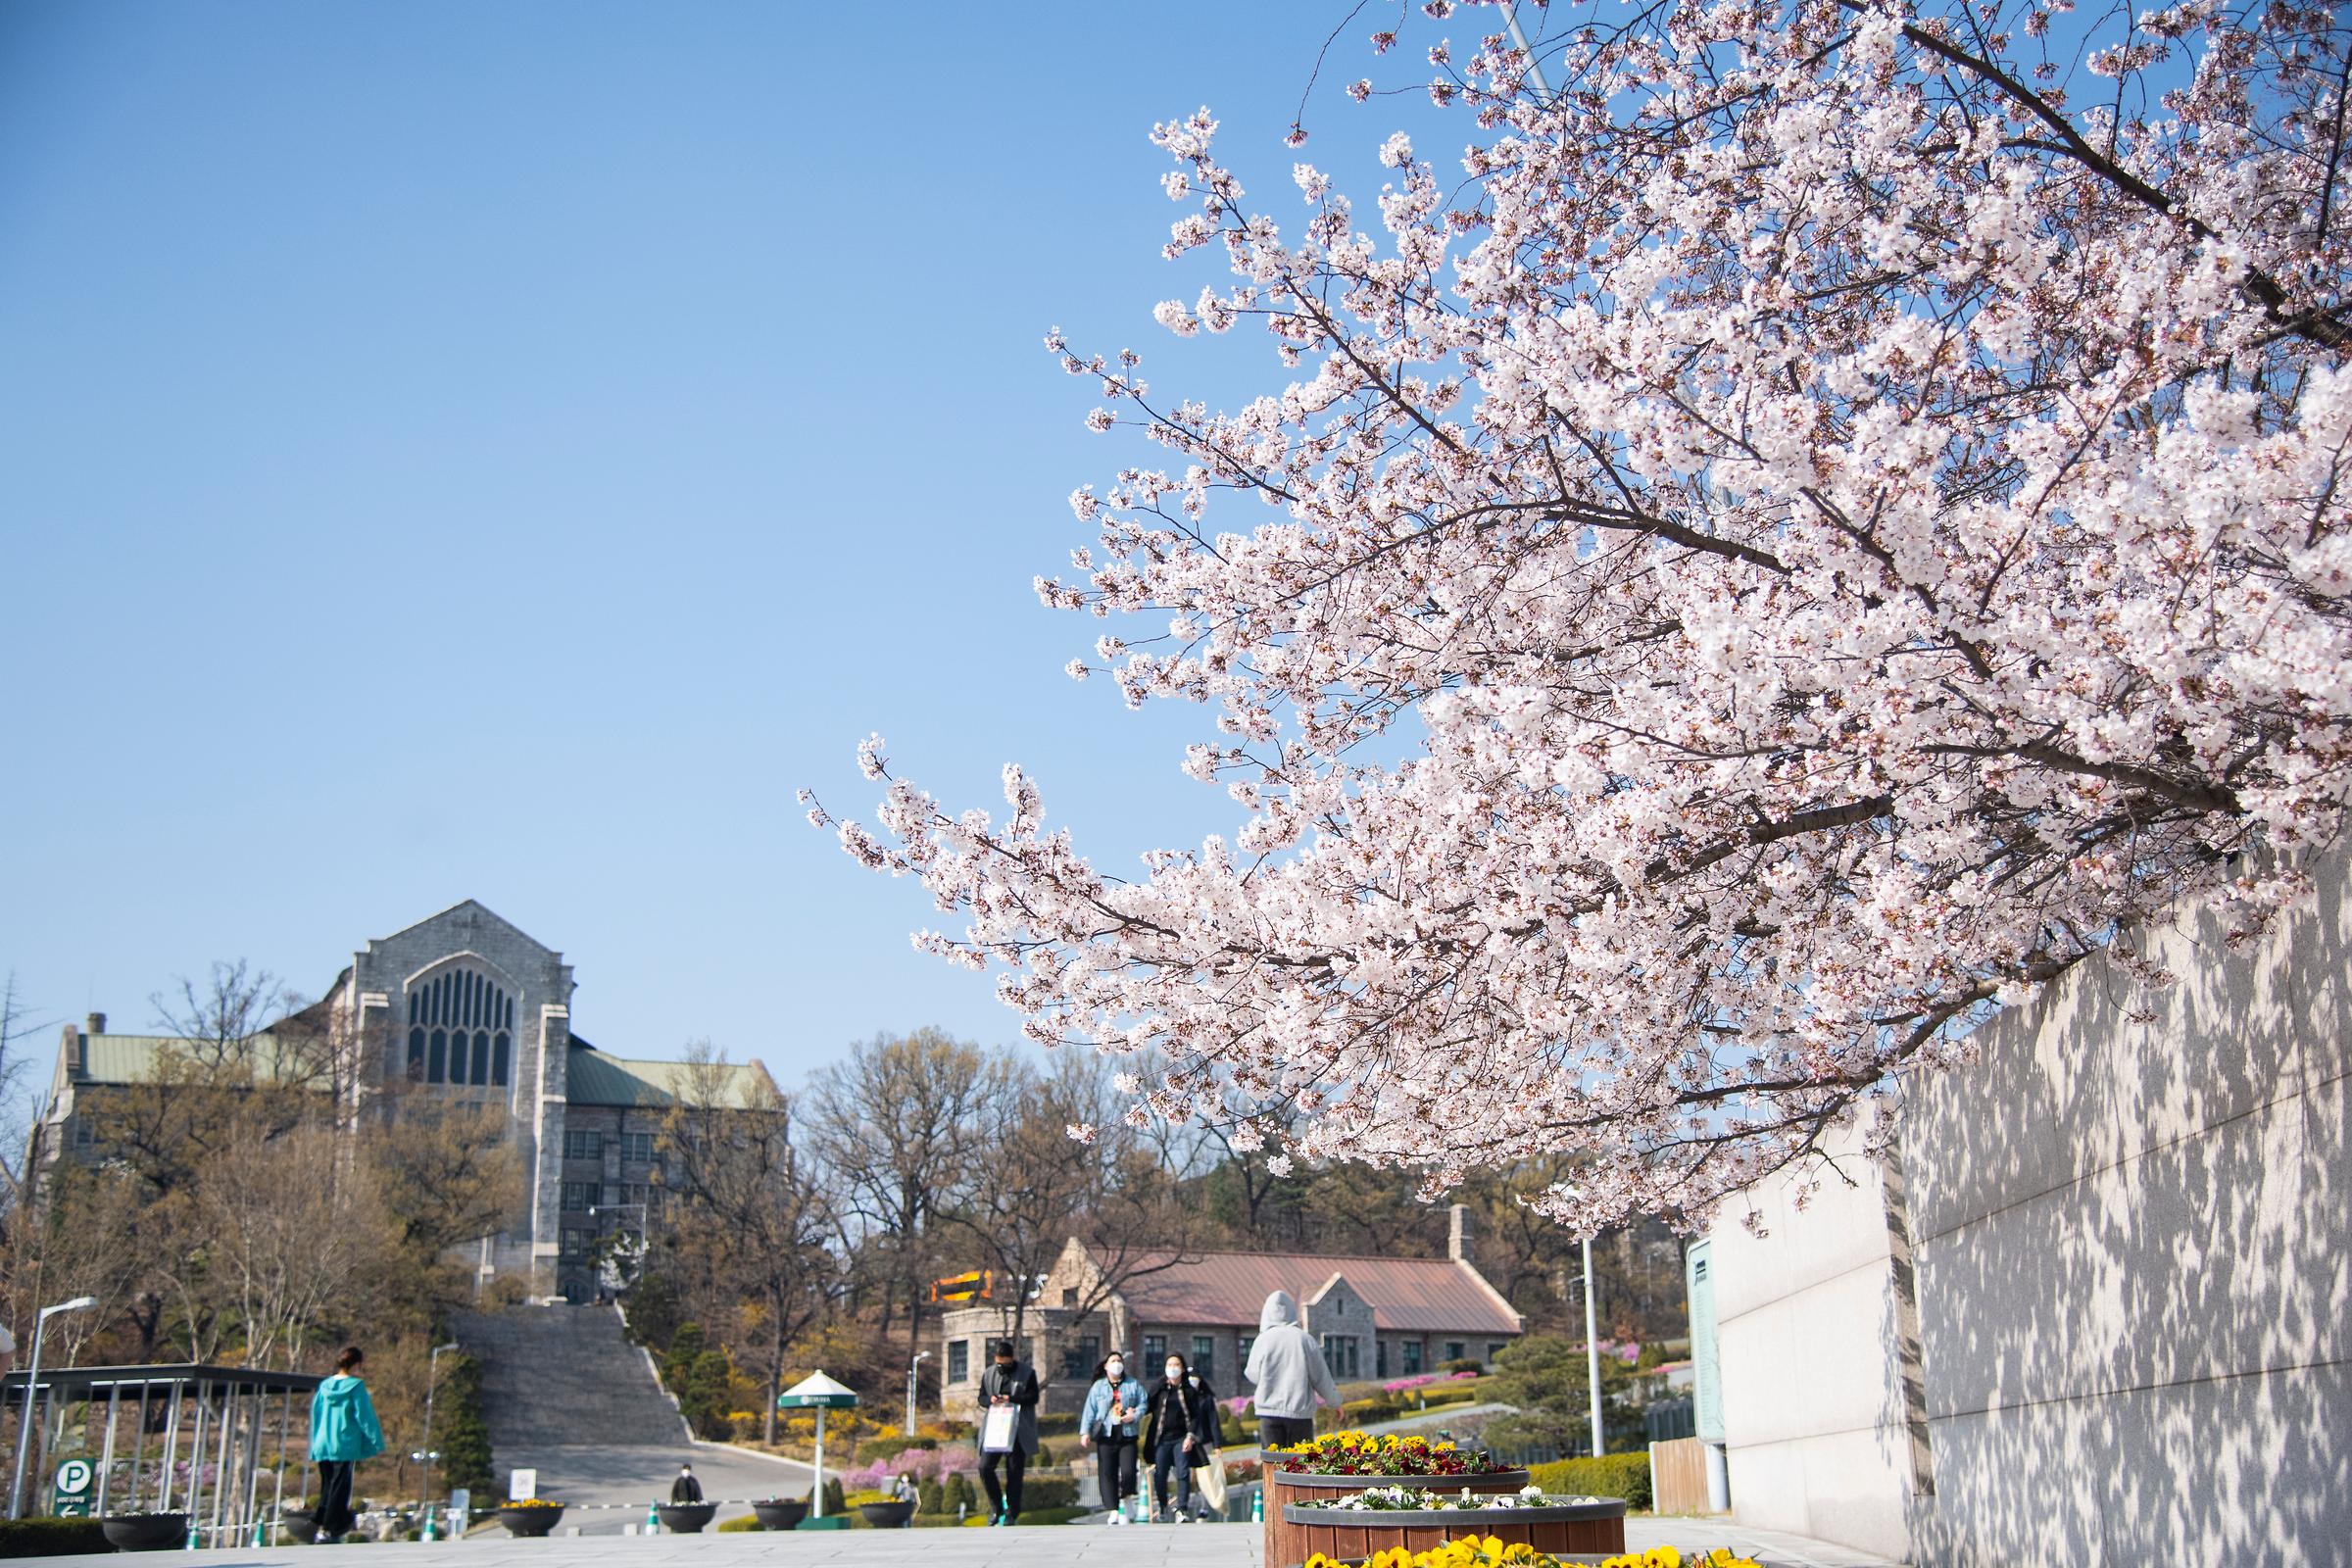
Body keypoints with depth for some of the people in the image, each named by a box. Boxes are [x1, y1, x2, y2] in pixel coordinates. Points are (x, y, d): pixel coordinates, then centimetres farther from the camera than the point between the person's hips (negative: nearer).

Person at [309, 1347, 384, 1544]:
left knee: (327, 1487, 16)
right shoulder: (356, 1386, -9)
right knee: (340, 1487, 1)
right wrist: (375, 1443, -5)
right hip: (345, 1445, -5)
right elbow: (364, 1416, -10)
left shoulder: (324, 1385, 7)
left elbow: (315, 1415, 13)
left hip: (323, 1445, 5)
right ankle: (328, 1529, -2)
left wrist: (315, 1446, 21)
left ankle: (320, 1523, 12)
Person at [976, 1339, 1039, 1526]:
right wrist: (990, 1400, -10)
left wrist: (1011, 1399, -19)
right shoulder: (988, 1374, 10)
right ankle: (996, 1507, 10)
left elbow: (1033, 1397, -6)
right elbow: (981, 1397, 14)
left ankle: (1011, 1512, 11)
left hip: (1018, 1431, -3)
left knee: (1014, 1471, 1)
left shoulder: (1026, 1374, 0)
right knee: (985, 1467, -8)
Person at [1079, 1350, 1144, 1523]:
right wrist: (1085, 1432, -3)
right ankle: (1113, 1510, 2)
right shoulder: (1098, 1386, 10)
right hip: (1106, 1436, 0)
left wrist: (1135, 1415, -11)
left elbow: (1143, 1403, 8)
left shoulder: (1134, 1384, 12)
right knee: (1107, 1474, -3)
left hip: (1127, 1436, 0)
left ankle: (1124, 1502, 15)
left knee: (1128, 1471, -11)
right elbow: (1089, 1410, 5)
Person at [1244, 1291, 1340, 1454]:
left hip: (1270, 1411, -1)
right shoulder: (1305, 1340, -1)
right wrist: (1335, 1402, 21)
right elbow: (1321, 1378, 5)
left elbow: (1253, 1375, 8)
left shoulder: (1263, 1340, -4)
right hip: (1300, 1412, 1)